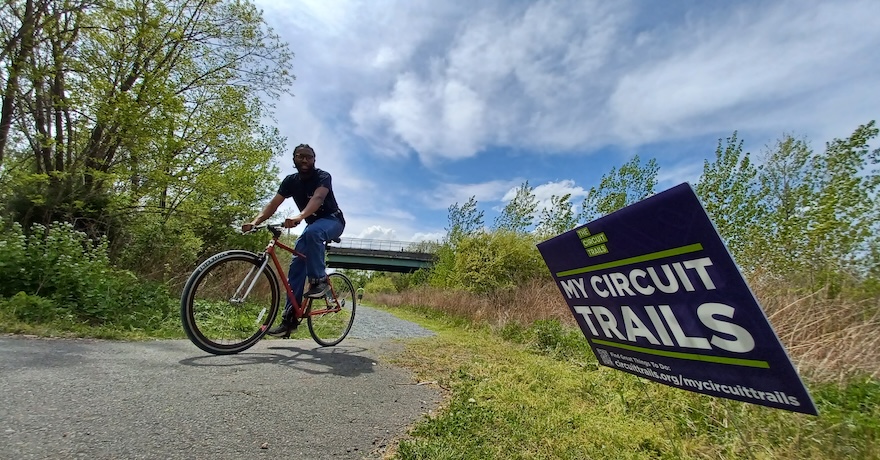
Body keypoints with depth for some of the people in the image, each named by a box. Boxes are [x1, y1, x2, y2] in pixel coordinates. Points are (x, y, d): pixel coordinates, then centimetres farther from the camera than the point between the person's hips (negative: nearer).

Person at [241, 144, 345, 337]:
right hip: (313, 224, 6)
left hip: (332, 221, -6)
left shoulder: (323, 176, -18)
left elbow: (317, 198, -38)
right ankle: (290, 317, -4)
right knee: (296, 265, -8)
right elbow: (273, 204, -10)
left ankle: (319, 280, -25)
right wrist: (254, 222, -28)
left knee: (312, 232, -40)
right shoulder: (291, 181, -1)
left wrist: (299, 216, -56)